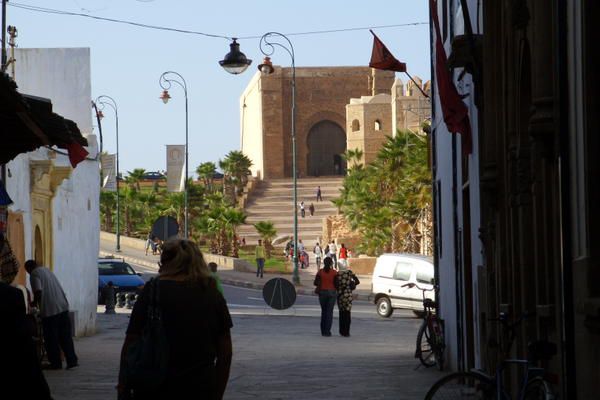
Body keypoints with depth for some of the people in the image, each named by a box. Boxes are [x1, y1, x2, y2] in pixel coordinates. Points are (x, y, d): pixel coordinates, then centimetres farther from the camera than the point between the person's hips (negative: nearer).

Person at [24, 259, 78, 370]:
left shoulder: (34, 274, -6)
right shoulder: (47, 270, 19)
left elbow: (38, 291, -18)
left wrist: (35, 302, 1)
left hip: (49, 310, -7)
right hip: (63, 307, 7)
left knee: (51, 339, 3)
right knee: (66, 336, 9)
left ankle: (55, 363, 8)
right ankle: (72, 360, 5)